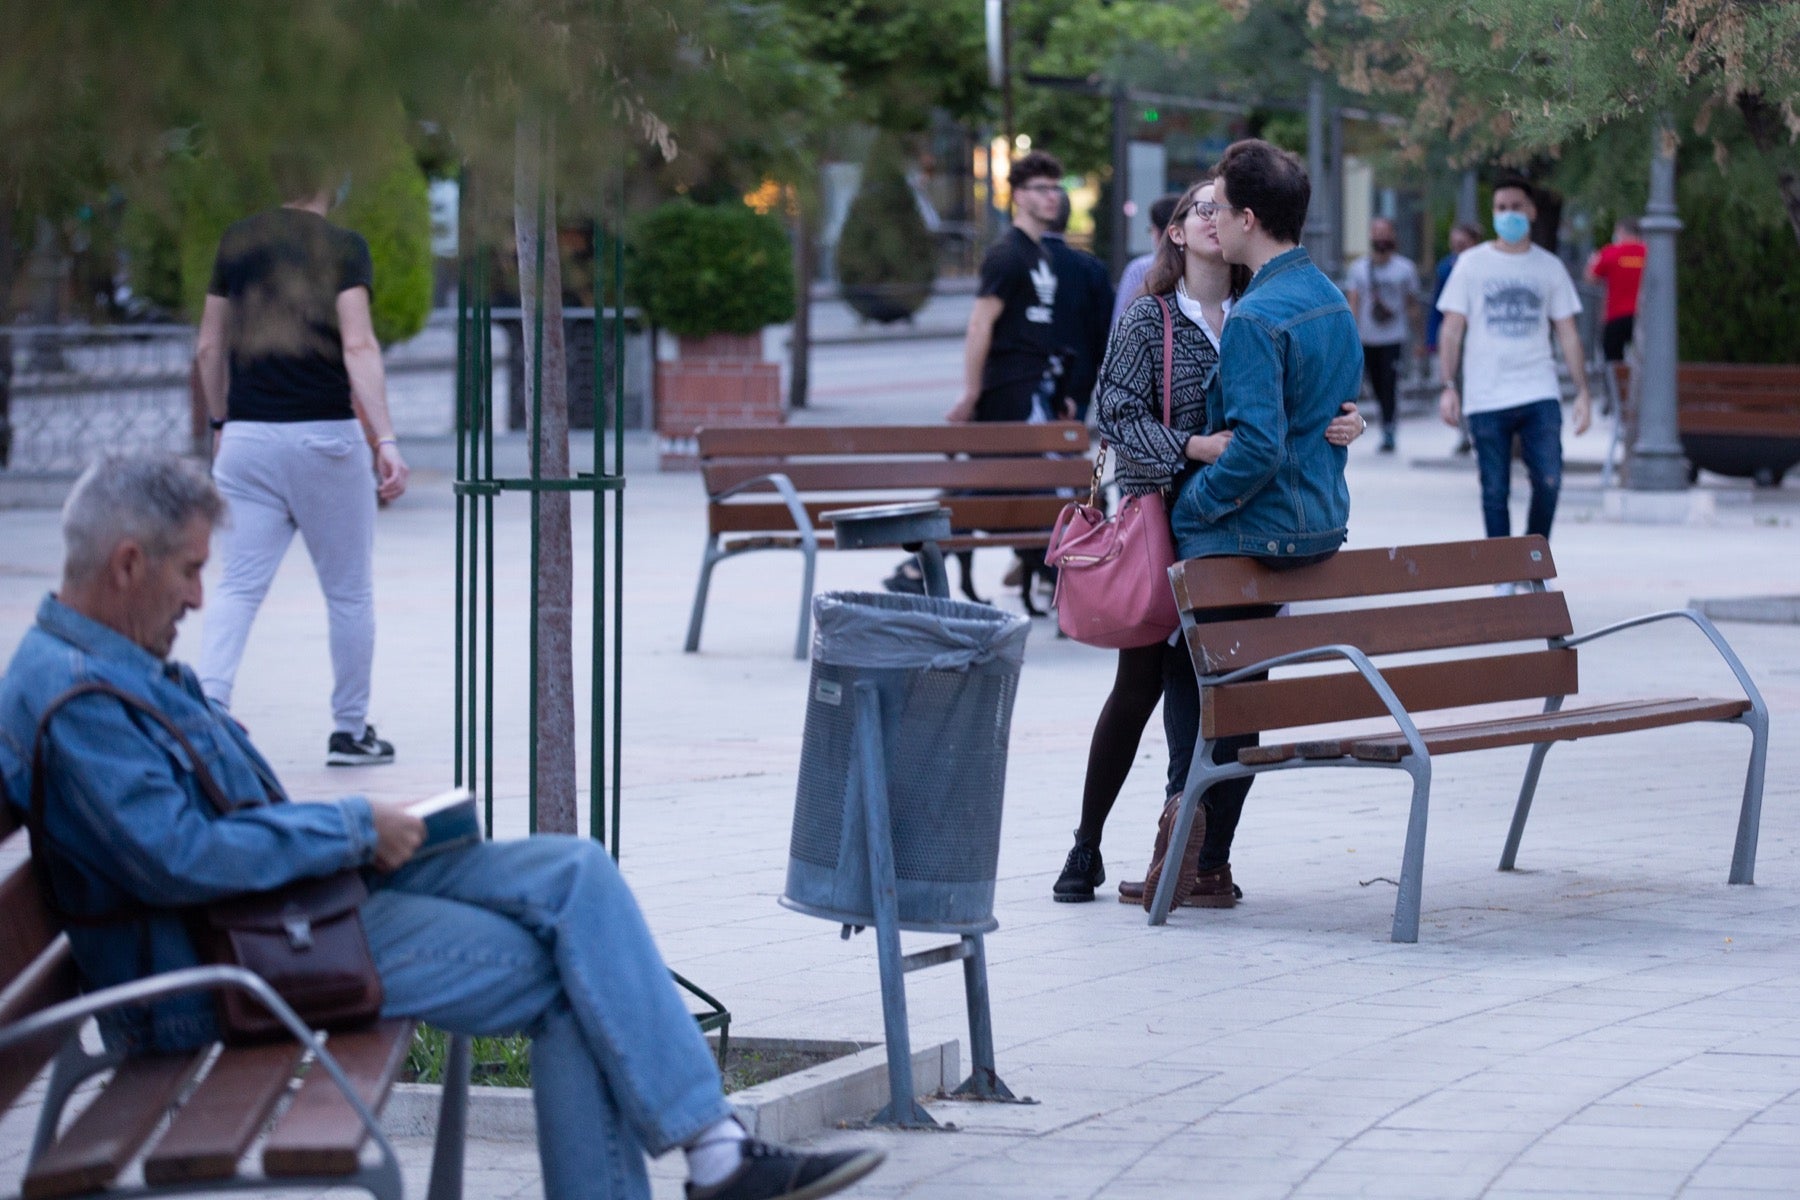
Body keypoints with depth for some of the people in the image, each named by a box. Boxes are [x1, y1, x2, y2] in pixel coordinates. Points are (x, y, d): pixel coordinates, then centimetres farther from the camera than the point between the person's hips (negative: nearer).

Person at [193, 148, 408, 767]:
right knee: (349, 591, 11)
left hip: (247, 434, 3)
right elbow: (358, 346, -15)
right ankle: (351, 731, 17)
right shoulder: (342, 246, -5)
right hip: (323, 434, -3)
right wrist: (386, 441, -18)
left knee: (239, 588, 1)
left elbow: (208, 348, 13)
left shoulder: (237, 241, 9)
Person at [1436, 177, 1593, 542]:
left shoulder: (1550, 267, 10)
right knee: (1495, 492, 0)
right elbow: (1452, 329, 4)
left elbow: (1568, 333, 12)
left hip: (1539, 393, 1)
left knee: (1549, 482, -11)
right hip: (1487, 399, -1)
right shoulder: (1472, 263, 5)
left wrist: (1582, 392, 5)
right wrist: (1448, 386, -6)